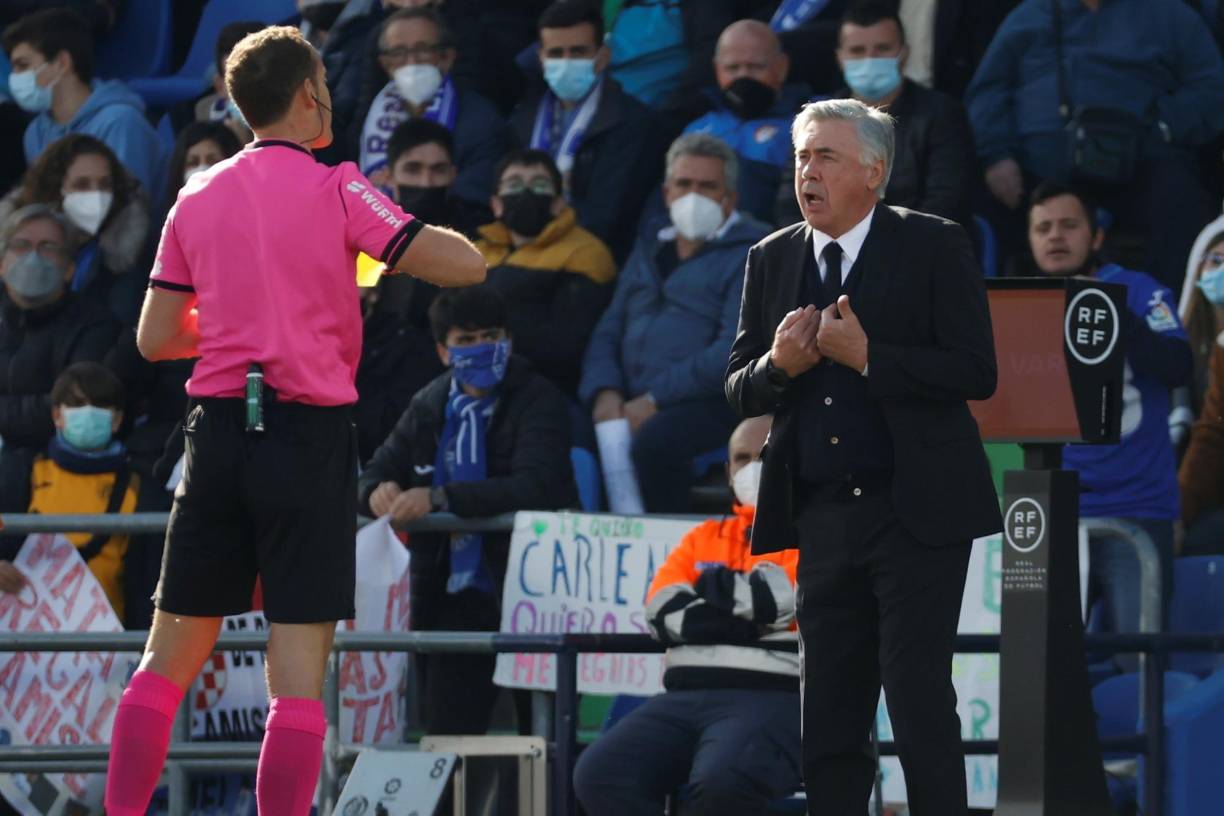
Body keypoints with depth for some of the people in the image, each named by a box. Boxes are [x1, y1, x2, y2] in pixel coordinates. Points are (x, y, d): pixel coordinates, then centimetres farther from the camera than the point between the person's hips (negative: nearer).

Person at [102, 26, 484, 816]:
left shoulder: (198, 198, 9)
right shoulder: (334, 188, -5)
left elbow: (156, 337, 11)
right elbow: (465, 265, -10)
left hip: (218, 429, 4)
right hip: (309, 436, -4)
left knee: (168, 661, 11)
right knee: (298, 678, -4)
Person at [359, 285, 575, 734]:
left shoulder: (537, 402, -8)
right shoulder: (431, 405, 9)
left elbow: (535, 487, -23)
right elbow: (378, 469, 15)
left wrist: (440, 498, -30)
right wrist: (380, 490, -12)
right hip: (454, 592, 5)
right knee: (445, 732, -2)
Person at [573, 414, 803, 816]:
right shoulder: (705, 537, 26)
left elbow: (778, 595, -11)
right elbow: (664, 610, 8)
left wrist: (713, 587, 8)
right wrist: (749, 621, -3)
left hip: (773, 698, -6)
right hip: (686, 696, 6)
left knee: (721, 783, -37)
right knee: (601, 774, -21)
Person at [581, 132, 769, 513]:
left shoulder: (747, 255, 2)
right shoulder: (648, 253, 25)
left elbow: (735, 351, -11)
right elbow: (607, 334, 21)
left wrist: (656, 399, -15)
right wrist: (606, 392, -1)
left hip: (709, 403, -6)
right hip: (631, 404, 6)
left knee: (654, 440, -38)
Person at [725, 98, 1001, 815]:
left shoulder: (935, 248, -4)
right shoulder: (772, 261, 11)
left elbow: (976, 373, -12)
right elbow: (740, 392, 12)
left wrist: (867, 355, -19)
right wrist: (779, 366, -10)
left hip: (914, 513, -5)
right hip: (822, 516, 5)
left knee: (921, 707, -6)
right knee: (830, 726, 8)